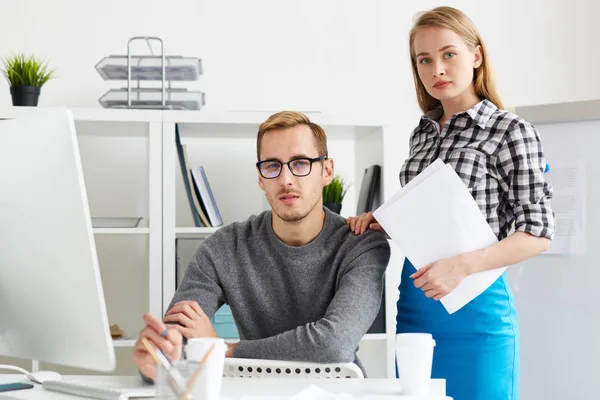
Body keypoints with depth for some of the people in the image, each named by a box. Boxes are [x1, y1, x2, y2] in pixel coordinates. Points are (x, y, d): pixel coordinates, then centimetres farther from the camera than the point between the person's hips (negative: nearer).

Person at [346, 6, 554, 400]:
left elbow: (538, 232, -11)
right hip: (414, 299, 6)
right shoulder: (423, 134, 11)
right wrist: (385, 223, 3)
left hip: (474, 307, -6)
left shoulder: (511, 131, -7)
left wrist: (462, 266, -23)